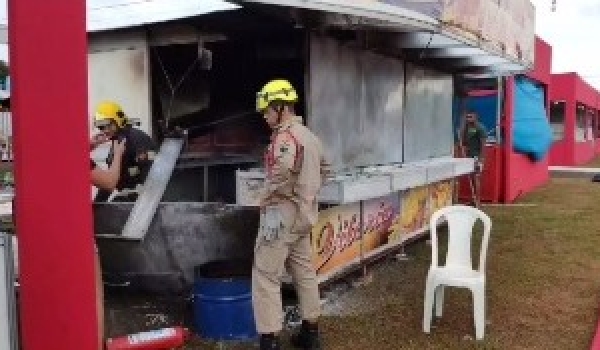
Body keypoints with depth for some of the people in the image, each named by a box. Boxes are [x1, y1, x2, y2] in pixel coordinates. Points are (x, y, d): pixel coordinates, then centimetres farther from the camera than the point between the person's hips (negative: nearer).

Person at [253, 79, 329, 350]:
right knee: (305, 273, 16)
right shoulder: (309, 135, 15)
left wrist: (268, 198, -21)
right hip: (304, 215, 10)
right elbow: (323, 170, 27)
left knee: (265, 276, -3)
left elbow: (283, 169, -34)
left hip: (282, 214, -10)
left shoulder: (286, 134, -16)